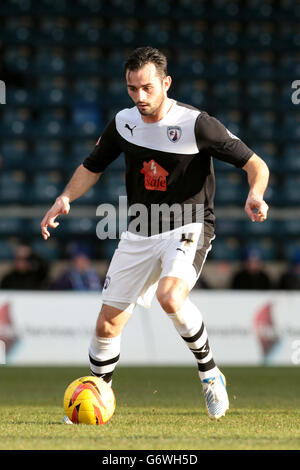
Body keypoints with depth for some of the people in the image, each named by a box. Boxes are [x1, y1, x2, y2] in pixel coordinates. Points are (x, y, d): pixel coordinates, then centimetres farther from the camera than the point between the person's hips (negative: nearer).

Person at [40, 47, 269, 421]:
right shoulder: (124, 123, 0)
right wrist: (65, 198, -3)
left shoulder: (196, 124, -15)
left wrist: (255, 196, -32)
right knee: (107, 324, 4)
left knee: (170, 296, -33)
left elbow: (256, 164, -11)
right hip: (139, 232, 5)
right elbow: (92, 167, 15)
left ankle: (209, 373, -10)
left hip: (188, 226, -5)